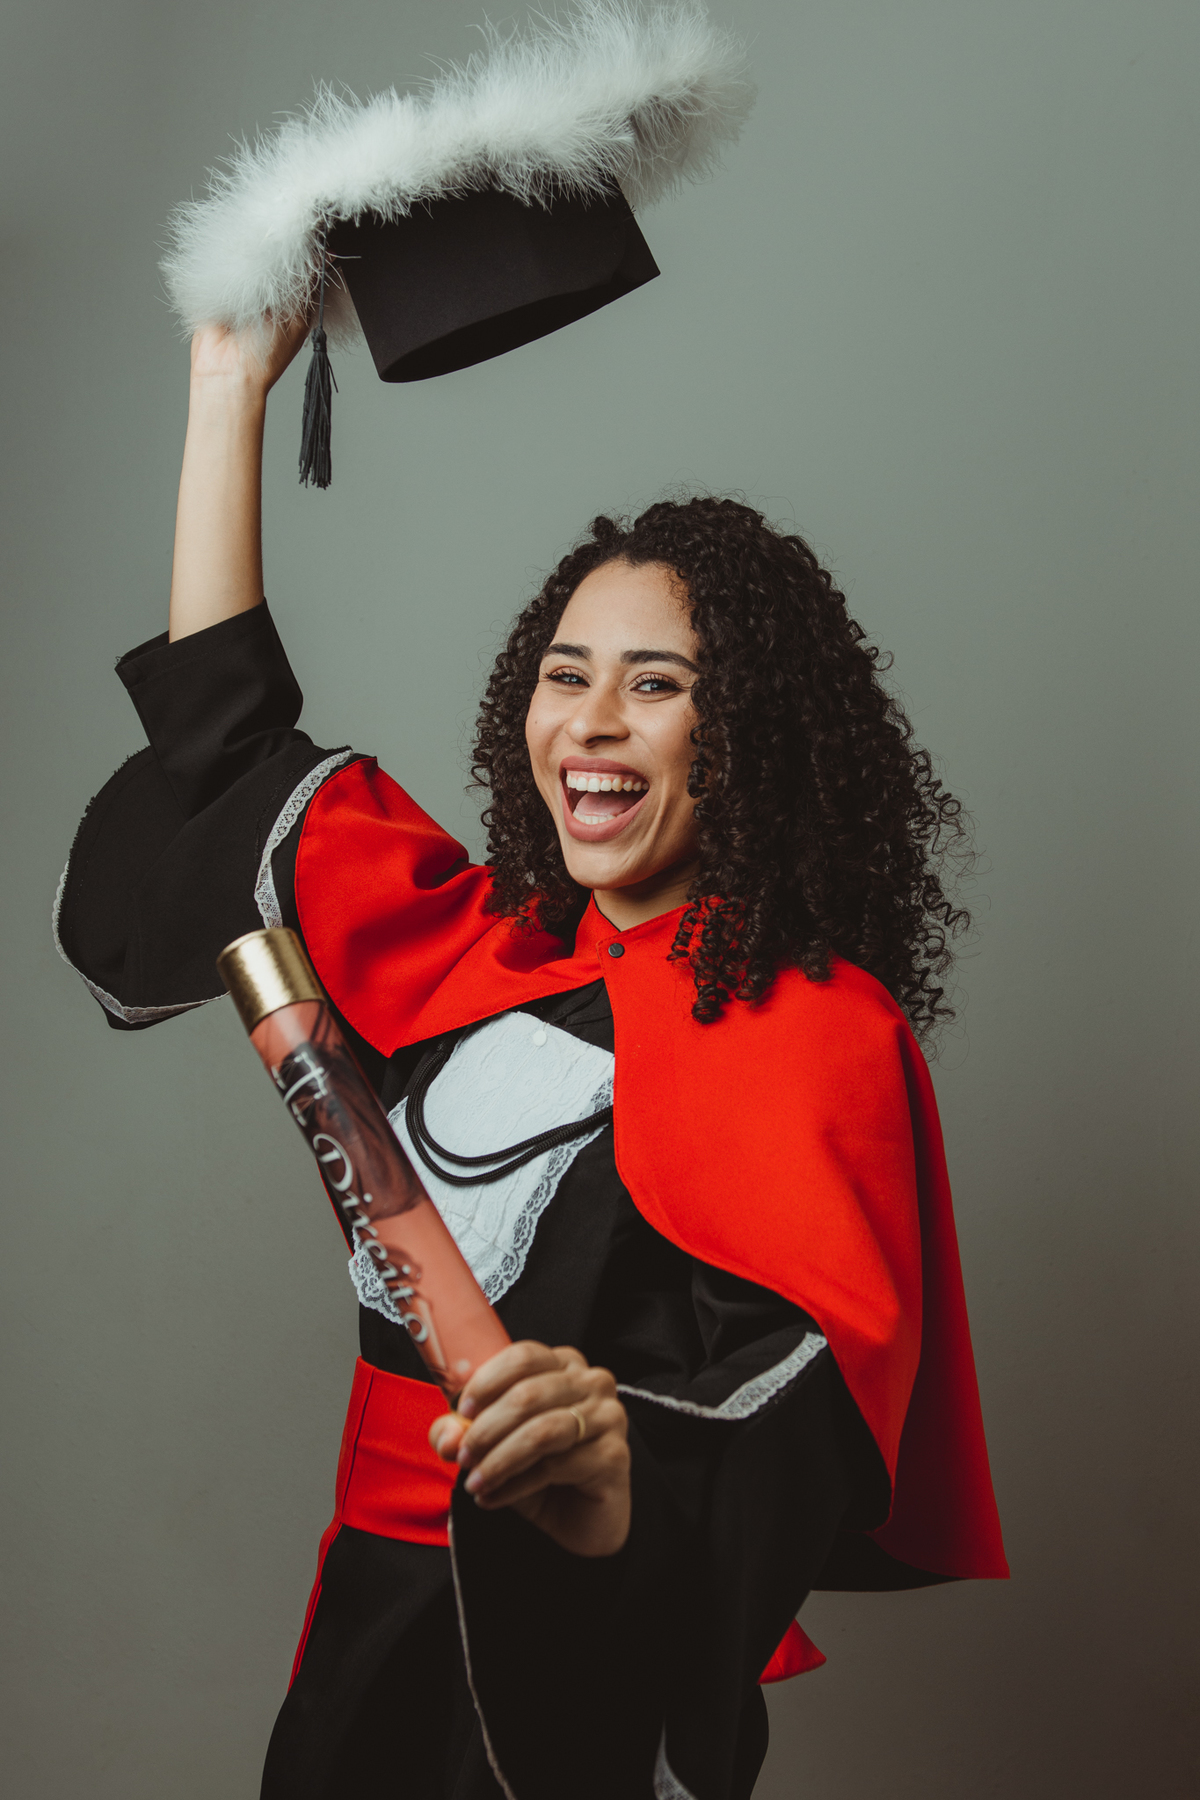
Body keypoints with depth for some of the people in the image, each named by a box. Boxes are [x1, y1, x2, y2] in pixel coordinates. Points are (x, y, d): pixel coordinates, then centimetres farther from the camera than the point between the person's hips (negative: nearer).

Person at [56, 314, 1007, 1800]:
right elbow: (224, 752, 14)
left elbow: (795, 1442, -27)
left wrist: (620, 1486, -50)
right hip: (380, 1624, 6)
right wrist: (232, 383, 15)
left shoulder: (813, 1029, -16)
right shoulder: (494, 948, 4)